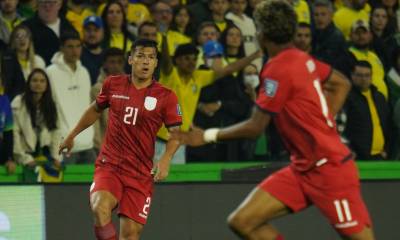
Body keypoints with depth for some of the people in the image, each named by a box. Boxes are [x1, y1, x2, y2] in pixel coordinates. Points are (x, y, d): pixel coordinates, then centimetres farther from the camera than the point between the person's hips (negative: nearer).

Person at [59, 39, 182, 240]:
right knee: (100, 207, -29)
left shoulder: (165, 96, -2)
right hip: (108, 165, 1)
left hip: (141, 173, -1)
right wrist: (72, 135, 31)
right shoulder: (113, 84, 5)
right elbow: (95, 110, 23)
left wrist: (165, 159, -20)